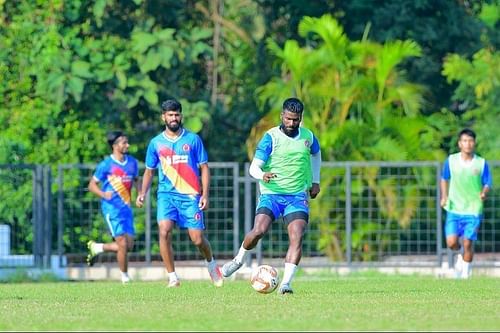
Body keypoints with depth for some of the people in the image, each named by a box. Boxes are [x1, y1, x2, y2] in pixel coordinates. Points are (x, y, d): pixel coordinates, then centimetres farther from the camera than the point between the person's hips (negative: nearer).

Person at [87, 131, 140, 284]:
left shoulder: (132, 162, 8)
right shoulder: (106, 165, -8)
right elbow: (92, 185, -3)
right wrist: (103, 194, -22)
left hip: (126, 207, 6)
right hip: (112, 208, -6)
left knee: (129, 245, 3)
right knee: (122, 244, -10)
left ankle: (96, 247, 24)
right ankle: (125, 277, 5)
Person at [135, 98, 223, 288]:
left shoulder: (193, 139, 4)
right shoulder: (156, 143, 9)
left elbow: (204, 168, 6)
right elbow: (149, 171, 17)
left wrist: (205, 194, -4)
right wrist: (143, 193, 2)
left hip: (190, 195, -1)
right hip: (166, 194, 1)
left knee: (197, 239, -4)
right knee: (164, 231, -22)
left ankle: (211, 264, 29)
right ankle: (172, 277, -12)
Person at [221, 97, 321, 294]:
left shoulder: (308, 137, 6)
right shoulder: (271, 137, -6)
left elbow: (316, 154, 31)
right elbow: (254, 167, -10)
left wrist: (315, 181, 26)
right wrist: (262, 175, -32)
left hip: (298, 196, 2)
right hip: (271, 193, -2)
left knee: (296, 238, -18)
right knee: (259, 231, -20)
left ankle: (286, 283, -18)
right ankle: (239, 259, 9)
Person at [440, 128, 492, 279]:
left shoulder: (481, 163, -3)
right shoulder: (451, 161, 0)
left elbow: (487, 184, 2)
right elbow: (444, 179, 15)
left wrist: (484, 193, -21)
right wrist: (444, 197, 3)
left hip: (473, 211, -1)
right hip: (454, 209, 1)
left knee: (468, 244, -3)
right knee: (451, 243, -8)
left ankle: (465, 274, 14)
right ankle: (460, 254, 27)